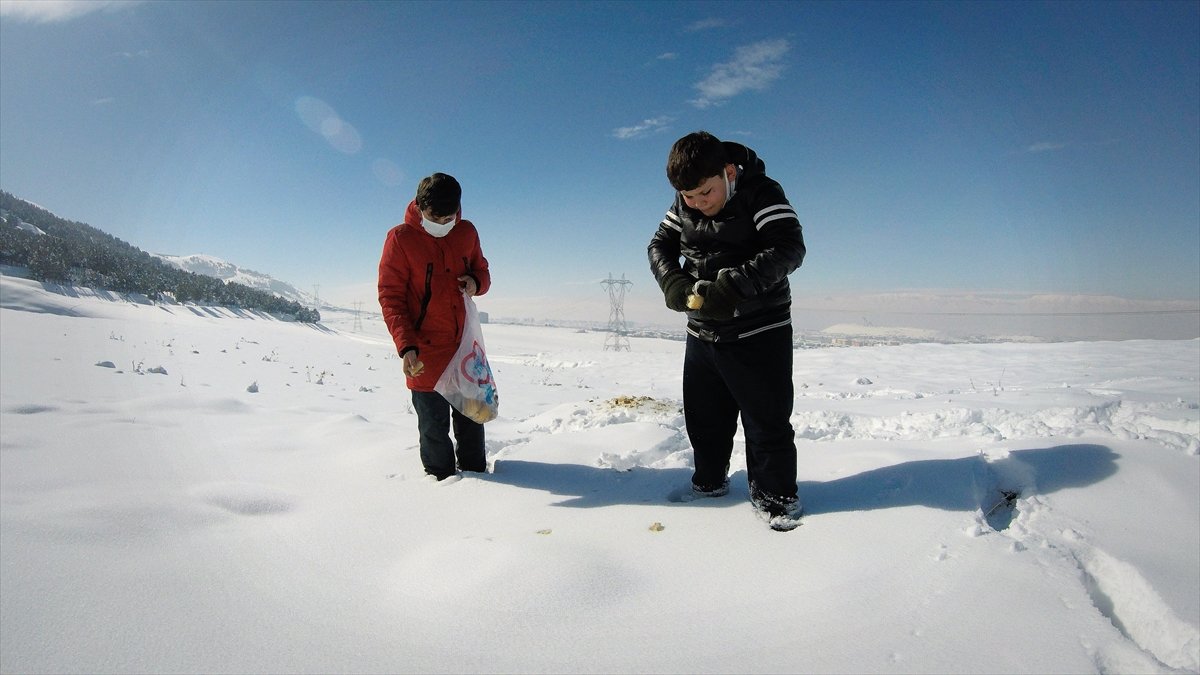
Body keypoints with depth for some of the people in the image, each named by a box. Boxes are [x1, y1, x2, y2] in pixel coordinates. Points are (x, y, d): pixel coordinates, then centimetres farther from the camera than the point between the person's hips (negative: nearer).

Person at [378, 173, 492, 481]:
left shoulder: (467, 232, 4)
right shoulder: (400, 238, -8)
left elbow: (482, 271, 19)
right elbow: (390, 297, -9)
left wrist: (476, 282, -8)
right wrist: (406, 347, -20)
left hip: (465, 344, 4)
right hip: (425, 351, -4)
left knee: (471, 418, 15)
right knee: (434, 425, 3)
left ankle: (475, 475, 31)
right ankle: (442, 481, 21)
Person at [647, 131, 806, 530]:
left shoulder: (761, 194, -15)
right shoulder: (683, 205, 2)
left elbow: (789, 248, -24)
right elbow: (660, 246, 7)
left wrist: (735, 285, -35)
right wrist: (672, 281, -15)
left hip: (759, 332, -5)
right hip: (702, 333, 6)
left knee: (767, 421, 2)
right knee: (703, 418, 16)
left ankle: (775, 495, 21)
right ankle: (709, 483, 36)